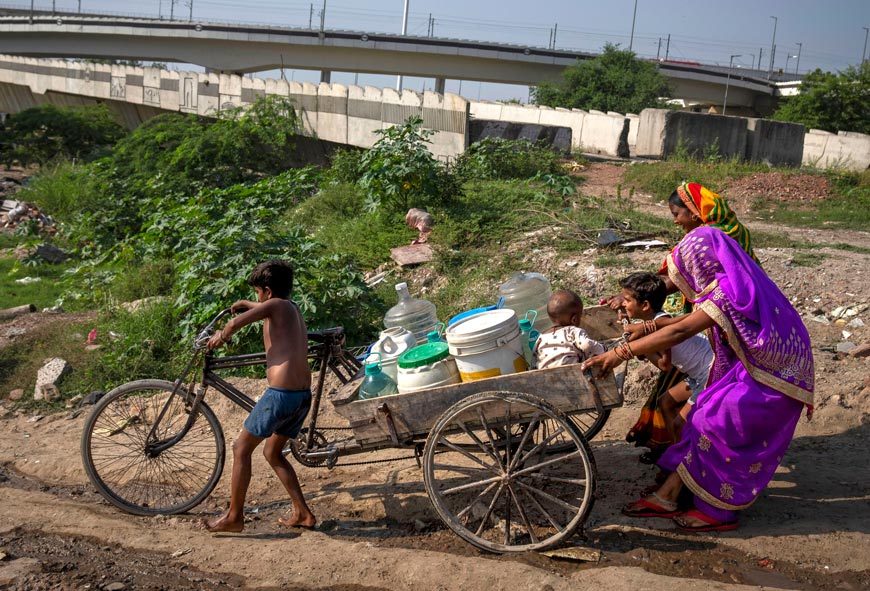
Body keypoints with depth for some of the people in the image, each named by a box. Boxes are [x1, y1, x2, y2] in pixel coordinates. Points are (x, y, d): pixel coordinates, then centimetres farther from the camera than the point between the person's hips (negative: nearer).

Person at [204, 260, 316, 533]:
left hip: (281, 393, -8)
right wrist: (247, 304, 57)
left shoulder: (275, 305, -5)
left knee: (241, 448, 9)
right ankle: (303, 513, 22)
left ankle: (234, 516, 15)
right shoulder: (293, 309, 20)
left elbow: (236, 322, -22)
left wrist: (220, 337, -1)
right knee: (272, 452, 23)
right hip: (304, 395, 8)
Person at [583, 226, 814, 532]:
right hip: (755, 369, 9)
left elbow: (680, 331, -32)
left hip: (771, 379, -9)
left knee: (712, 423, -6)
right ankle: (668, 495, 10)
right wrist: (649, 327, 15)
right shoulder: (734, 283, 5)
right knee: (704, 417, 6)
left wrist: (622, 352, -32)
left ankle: (719, 512, 9)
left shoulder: (729, 290, -25)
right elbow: (695, 318, 18)